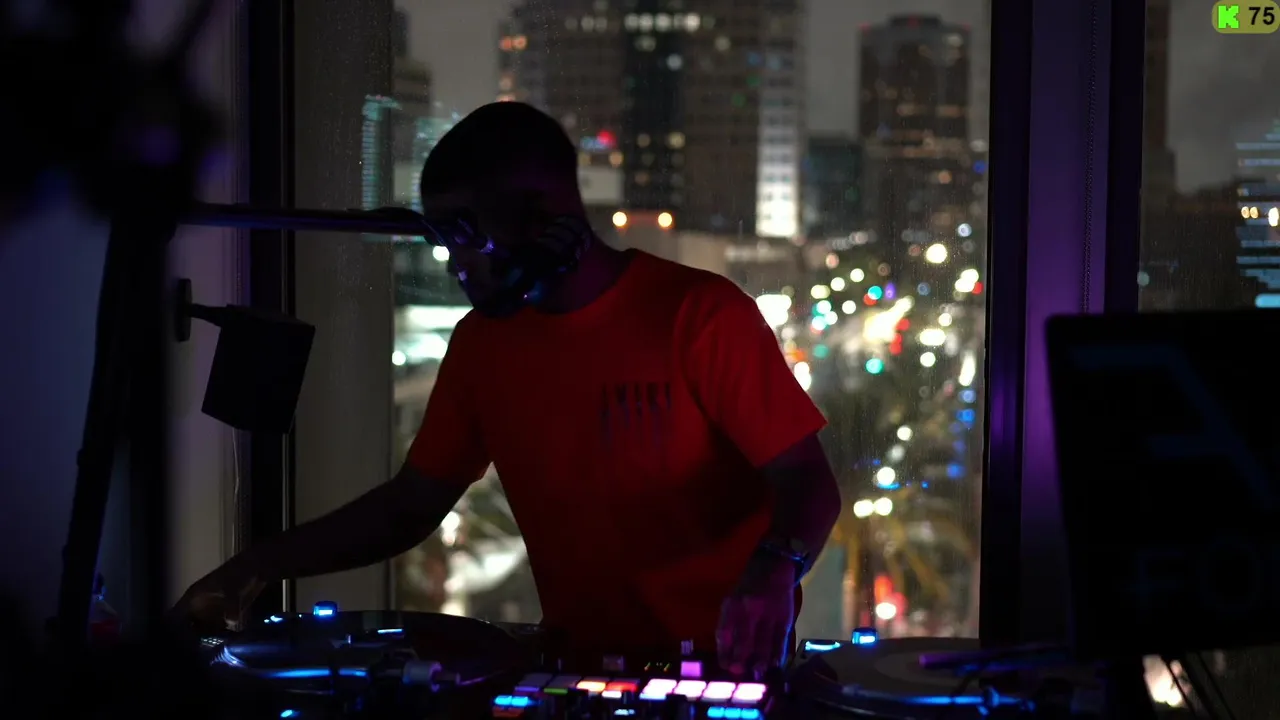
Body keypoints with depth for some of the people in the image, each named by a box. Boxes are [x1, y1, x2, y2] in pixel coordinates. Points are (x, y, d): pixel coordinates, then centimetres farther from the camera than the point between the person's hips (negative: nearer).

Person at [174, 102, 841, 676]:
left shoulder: (700, 315, -10)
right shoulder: (480, 341, 5)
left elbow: (807, 481, -11)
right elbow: (412, 502, 12)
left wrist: (773, 568, -31)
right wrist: (259, 564, 2)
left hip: (725, 662, -4)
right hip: (580, 664, 5)